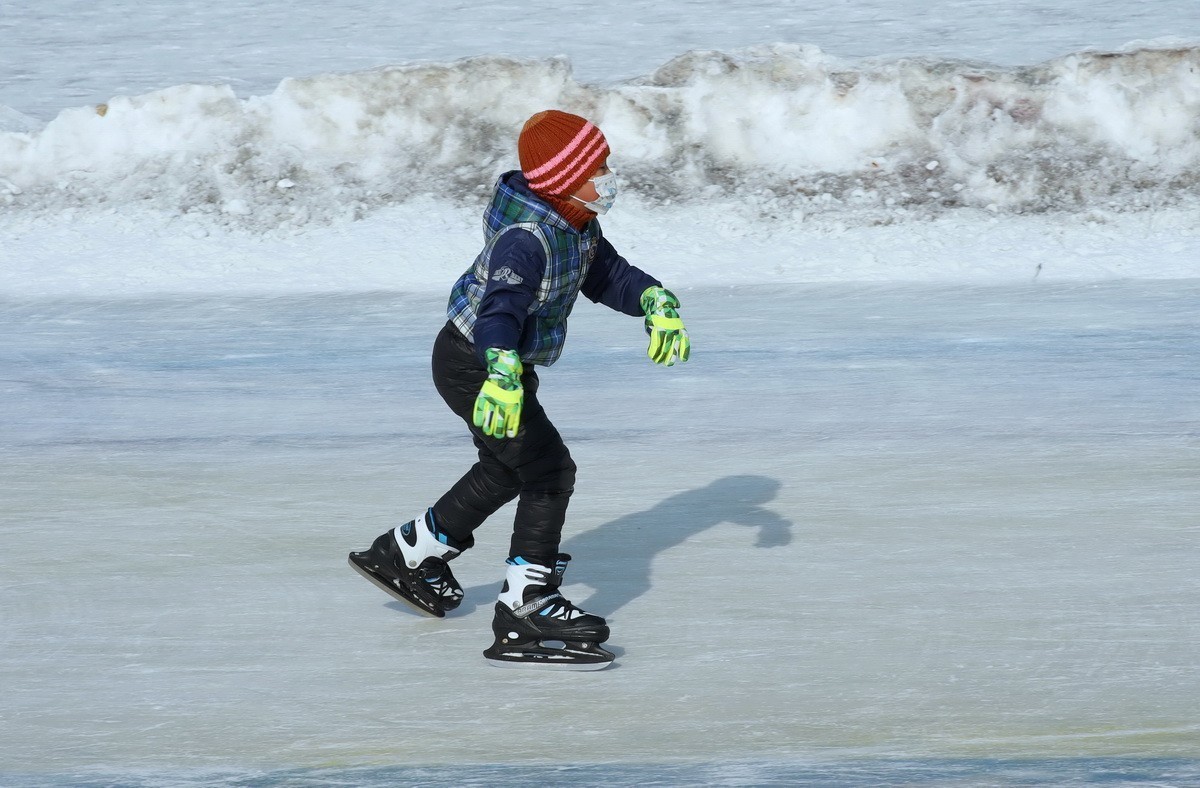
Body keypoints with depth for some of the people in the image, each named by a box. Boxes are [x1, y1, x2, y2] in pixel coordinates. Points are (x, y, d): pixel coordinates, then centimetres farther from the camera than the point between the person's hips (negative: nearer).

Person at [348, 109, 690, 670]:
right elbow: (501, 306, -45)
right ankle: (526, 608, -13)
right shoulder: (526, 239, -31)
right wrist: (502, 372, -62)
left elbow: (610, 276, 10)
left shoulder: (578, 228, -1)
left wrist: (657, 302, -10)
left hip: (504, 362, 11)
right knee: (549, 472, -13)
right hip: (475, 365, -11)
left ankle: (406, 554, 41)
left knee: (508, 468, 26)